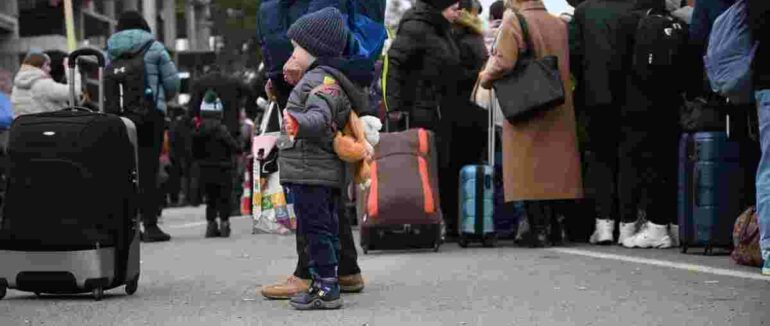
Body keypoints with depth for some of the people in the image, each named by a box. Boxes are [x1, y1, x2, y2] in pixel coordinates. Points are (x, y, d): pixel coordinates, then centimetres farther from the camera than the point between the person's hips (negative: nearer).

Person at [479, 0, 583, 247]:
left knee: (530, 170, -3)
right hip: (559, 113, 5)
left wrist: (485, 78, 0)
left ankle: (538, 229, -7)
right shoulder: (559, 24, 9)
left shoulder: (514, 21, -9)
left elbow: (504, 63, -17)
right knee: (556, 167, 9)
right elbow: (569, 65, 13)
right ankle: (556, 228, 9)